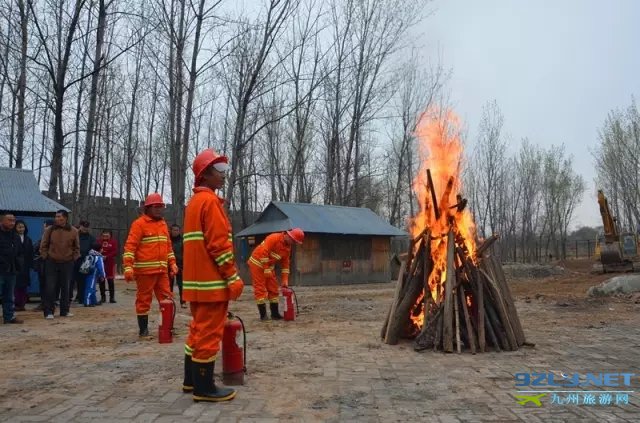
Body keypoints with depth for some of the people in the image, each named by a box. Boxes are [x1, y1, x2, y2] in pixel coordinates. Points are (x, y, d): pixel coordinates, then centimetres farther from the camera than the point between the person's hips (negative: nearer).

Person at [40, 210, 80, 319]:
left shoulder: (73, 231, 1)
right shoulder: (49, 230, -2)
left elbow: (77, 247, 9)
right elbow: (43, 246, 4)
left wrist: (74, 258, 1)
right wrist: (46, 257, -2)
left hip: (67, 263, 1)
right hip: (51, 263, -1)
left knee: (65, 288, 8)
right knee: (50, 288, -1)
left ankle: (64, 310, 18)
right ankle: (48, 312, 7)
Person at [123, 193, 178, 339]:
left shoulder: (163, 224, 16)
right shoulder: (139, 223, -5)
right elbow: (130, 246, -11)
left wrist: (172, 263, 14)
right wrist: (128, 267, -19)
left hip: (161, 270, 6)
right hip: (145, 270, -6)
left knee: (167, 299, 7)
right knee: (144, 300, 3)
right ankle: (143, 330, 13)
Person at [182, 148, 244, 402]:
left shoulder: (194, 201, 19)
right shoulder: (210, 201, -13)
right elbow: (219, 244, -20)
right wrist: (233, 278, -16)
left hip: (196, 279, 10)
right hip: (211, 281, -10)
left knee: (199, 329, 17)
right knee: (209, 332, -3)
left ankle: (191, 380, 26)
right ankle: (204, 388, 5)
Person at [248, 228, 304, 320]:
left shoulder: (288, 248, 3)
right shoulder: (274, 238, -22)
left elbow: (285, 264, 8)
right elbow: (263, 252, -28)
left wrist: (285, 280, 2)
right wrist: (266, 269, -25)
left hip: (269, 267, 8)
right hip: (257, 263, -8)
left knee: (273, 289, 6)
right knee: (260, 289, -8)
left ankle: (275, 313, 12)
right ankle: (263, 315, -4)